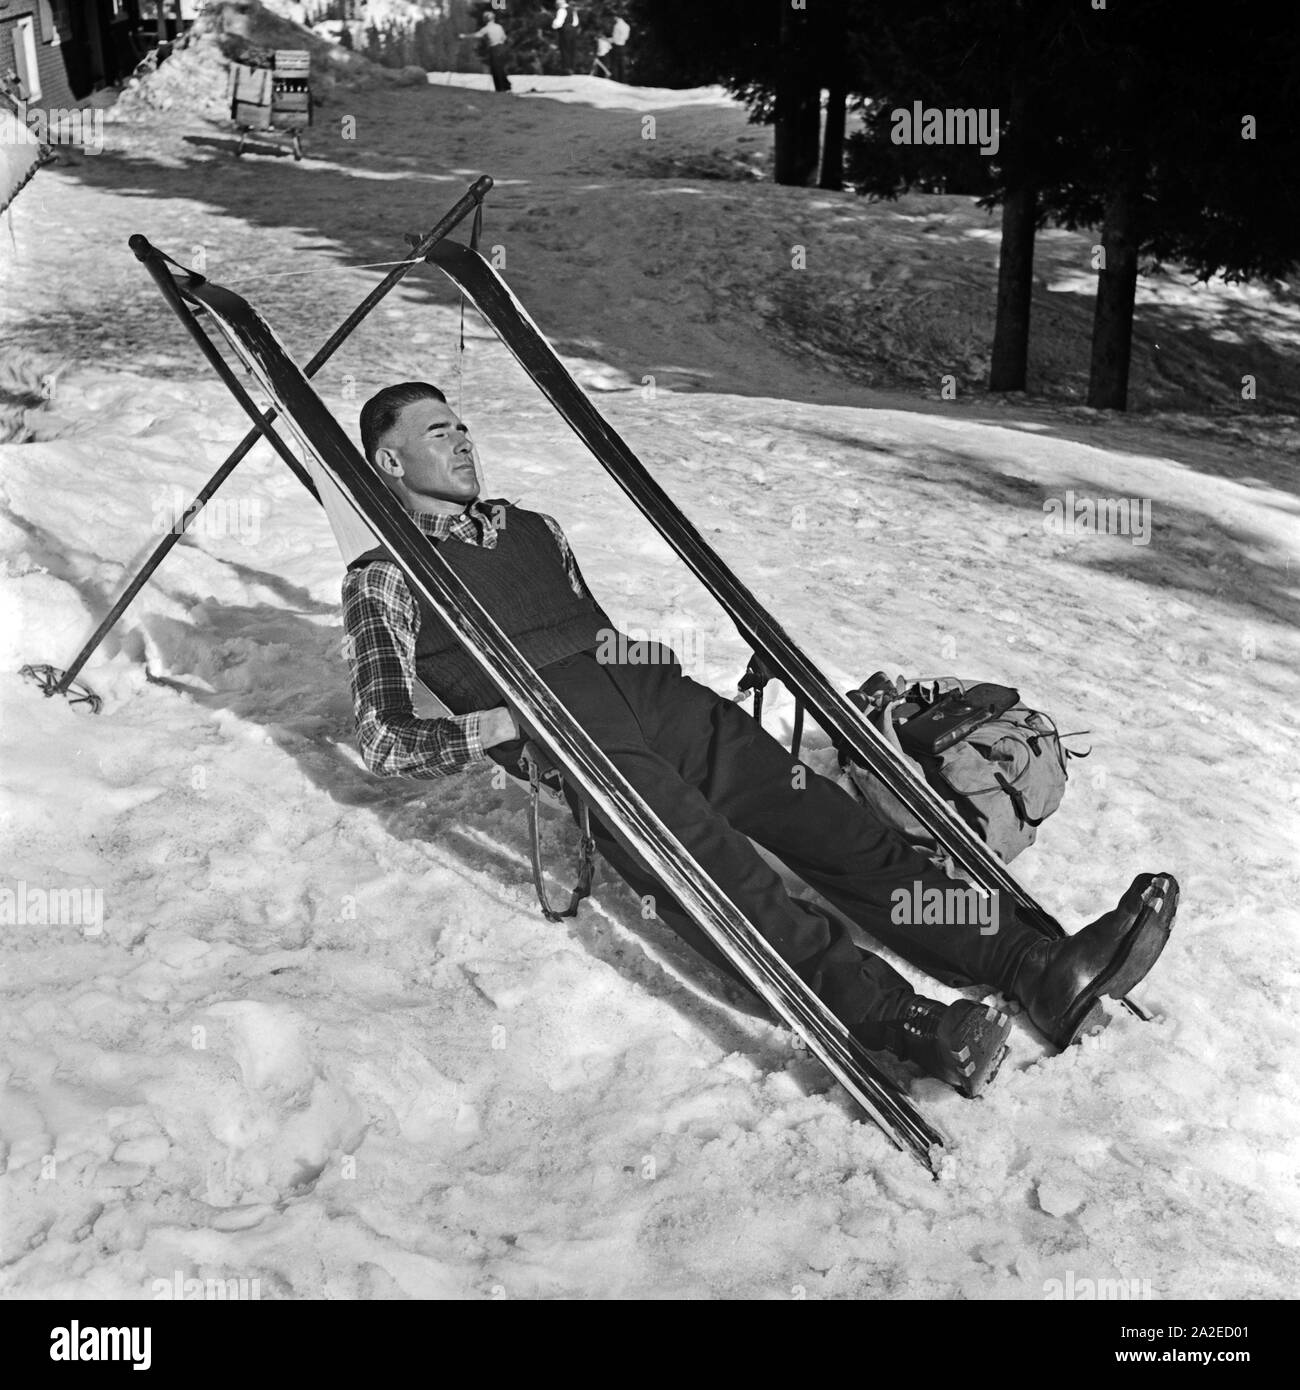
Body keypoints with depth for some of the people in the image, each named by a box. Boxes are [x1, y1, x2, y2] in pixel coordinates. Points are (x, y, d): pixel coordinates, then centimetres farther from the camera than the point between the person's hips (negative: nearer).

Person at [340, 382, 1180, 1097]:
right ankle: (902, 1023, -49)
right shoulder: (385, 580, 10)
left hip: (654, 694, 6)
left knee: (828, 821, -16)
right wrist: (497, 725, -13)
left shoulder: (533, 528, 29)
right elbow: (385, 741, 2)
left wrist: (636, 651, 12)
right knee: (716, 871, -31)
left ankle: (1040, 968, -27)